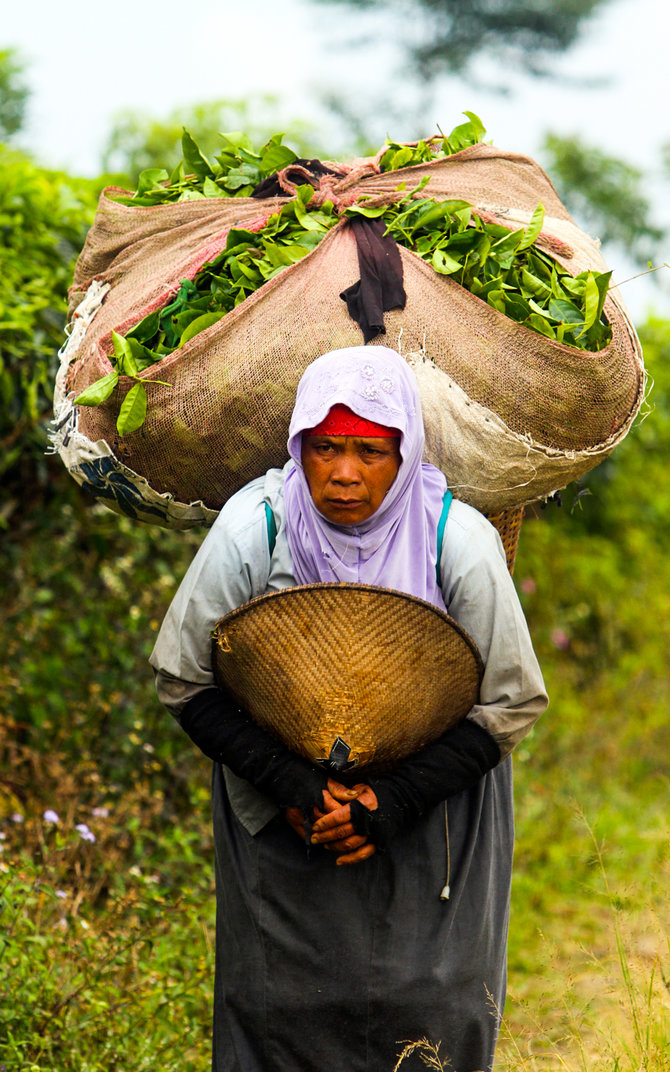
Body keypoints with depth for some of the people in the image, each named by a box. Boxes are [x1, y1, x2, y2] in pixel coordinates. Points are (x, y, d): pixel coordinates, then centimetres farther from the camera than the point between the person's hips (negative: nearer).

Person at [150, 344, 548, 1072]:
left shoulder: (460, 541, -19)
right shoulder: (253, 527, -18)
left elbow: (510, 703, -10)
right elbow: (182, 679, -8)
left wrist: (393, 804, -18)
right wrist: (292, 786, -17)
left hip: (428, 822, 0)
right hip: (280, 816, 1)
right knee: (277, 1011, 8)